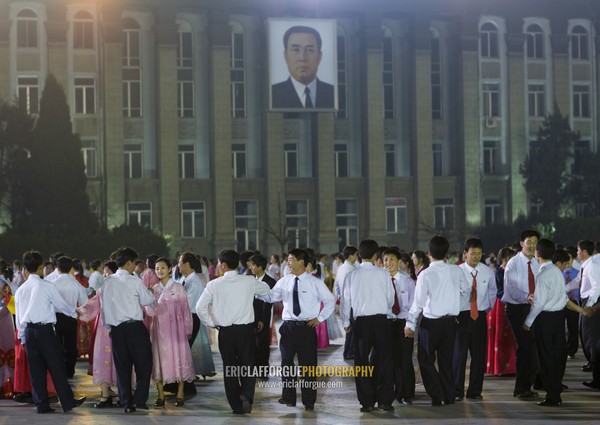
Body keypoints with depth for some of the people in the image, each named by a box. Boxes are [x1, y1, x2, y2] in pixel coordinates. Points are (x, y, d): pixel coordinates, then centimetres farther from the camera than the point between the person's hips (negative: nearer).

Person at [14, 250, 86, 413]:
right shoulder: (47, 286, -6)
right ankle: (67, 401, 4)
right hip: (45, 329, -5)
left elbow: (18, 317, 13)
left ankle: (41, 404, 10)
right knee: (56, 366, 1)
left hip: (28, 331, 5)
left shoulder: (20, 290, 9)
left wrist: (22, 337, 21)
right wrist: (75, 313, 23)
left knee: (36, 369, 8)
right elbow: (62, 305, 4)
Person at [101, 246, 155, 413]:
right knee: (143, 363, 5)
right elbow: (148, 300, 0)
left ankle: (126, 403, 11)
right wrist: (149, 291, 21)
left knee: (122, 366, 9)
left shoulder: (108, 282, 6)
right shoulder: (134, 281, -8)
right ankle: (139, 399, -2)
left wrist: (109, 326, 19)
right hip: (134, 326, -5)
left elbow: (104, 304, 10)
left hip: (116, 328, 5)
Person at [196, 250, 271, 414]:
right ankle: (246, 394, -15)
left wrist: (211, 323, 5)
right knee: (247, 365, 10)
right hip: (246, 329, 0)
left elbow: (200, 307, -9)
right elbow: (266, 290, 14)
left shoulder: (214, 285, -6)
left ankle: (236, 405, 16)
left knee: (229, 367, 12)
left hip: (225, 331, 0)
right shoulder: (249, 281, -4)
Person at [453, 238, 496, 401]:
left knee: (479, 354, 7)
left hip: (480, 316, 4)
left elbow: (492, 291, 19)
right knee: (459, 353, -5)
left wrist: (488, 308, 15)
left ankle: (475, 391, 16)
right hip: (461, 316, -4)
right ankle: (457, 391, 4)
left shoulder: (487, 272, 3)